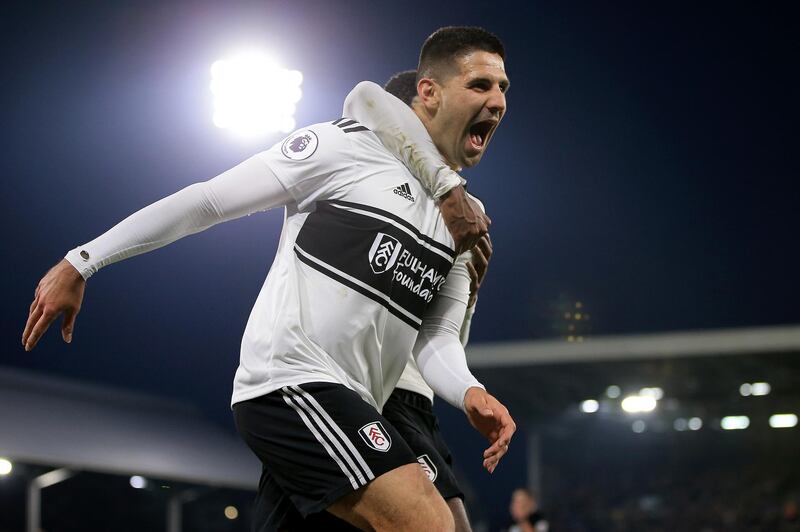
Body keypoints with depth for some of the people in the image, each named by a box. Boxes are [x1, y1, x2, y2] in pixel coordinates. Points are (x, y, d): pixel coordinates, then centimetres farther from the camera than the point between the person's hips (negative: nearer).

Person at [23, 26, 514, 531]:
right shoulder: (351, 146, -4)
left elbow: (435, 337, 11)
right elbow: (208, 200, -3)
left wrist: (470, 392, -13)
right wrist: (81, 263, -3)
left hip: (348, 415, 9)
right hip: (292, 378, -9)